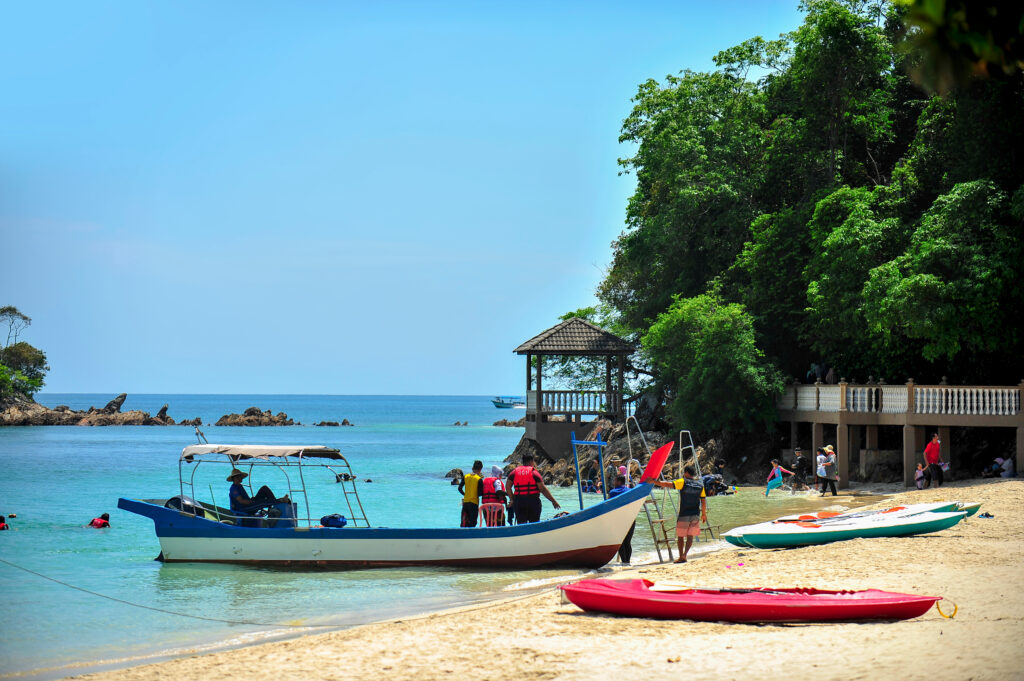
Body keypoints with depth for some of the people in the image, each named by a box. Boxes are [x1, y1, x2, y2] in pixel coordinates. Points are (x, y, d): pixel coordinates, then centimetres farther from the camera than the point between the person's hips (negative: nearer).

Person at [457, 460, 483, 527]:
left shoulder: (465, 477, 3)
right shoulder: (479, 479, -9)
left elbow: (460, 488, 1)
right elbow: (480, 493, -12)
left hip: (465, 502, 4)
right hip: (474, 502, -4)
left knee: (464, 521, 10)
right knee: (472, 522, 0)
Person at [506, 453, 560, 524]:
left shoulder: (515, 471, 8)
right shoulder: (534, 472, -3)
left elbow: (508, 486, 5)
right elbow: (543, 489, -8)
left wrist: (512, 499, 15)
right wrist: (553, 501, -4)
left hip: (518, 501, 3)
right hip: (533, 501, -3)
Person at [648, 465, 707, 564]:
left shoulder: (683, 482, -5)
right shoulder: (700, 485, 7)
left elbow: (668, 484, -11)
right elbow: (703, 501, 8)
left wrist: (653, 482, -7)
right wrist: (704, 514, 17)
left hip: (684, 515, -3)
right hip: (695, 515, 3)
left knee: (680, 536, 8)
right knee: (690, 536, 5)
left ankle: (681, 557, 9)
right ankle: (685, 554, -11)